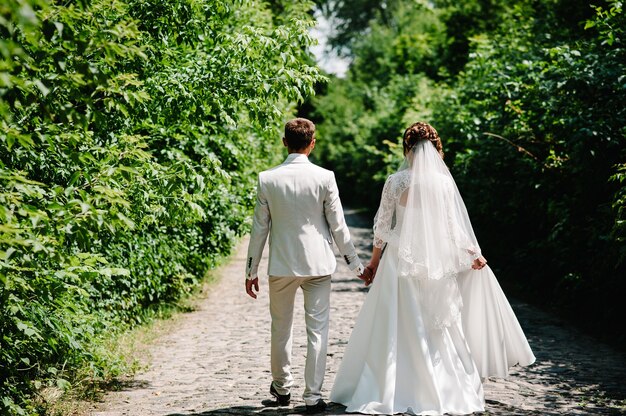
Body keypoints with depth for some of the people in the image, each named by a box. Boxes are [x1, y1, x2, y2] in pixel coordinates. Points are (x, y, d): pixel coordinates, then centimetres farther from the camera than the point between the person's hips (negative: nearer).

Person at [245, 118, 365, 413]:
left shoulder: (267, 179, -6)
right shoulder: (324, 178, -8)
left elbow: (259, 229, -1)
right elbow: (338, 227, -5)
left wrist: (251, 270, 8)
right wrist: (355, 264, 7)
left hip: (281, 266, 1)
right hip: (318, 264, -1)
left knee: (281, 329, 17)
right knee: (317, 330, 5)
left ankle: (282, 388, 32)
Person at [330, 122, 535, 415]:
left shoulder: (395, 181, -5)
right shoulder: (444, 182, -3)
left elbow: (382, 226, -1)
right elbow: (453, 226, -1)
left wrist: (374, 261, 10)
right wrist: (473, 254, 10)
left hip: (401, 261, -1)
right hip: (437, 263, 1)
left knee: (396, 329, 5)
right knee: (439, 328, 10)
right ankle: (447, 391, 13)